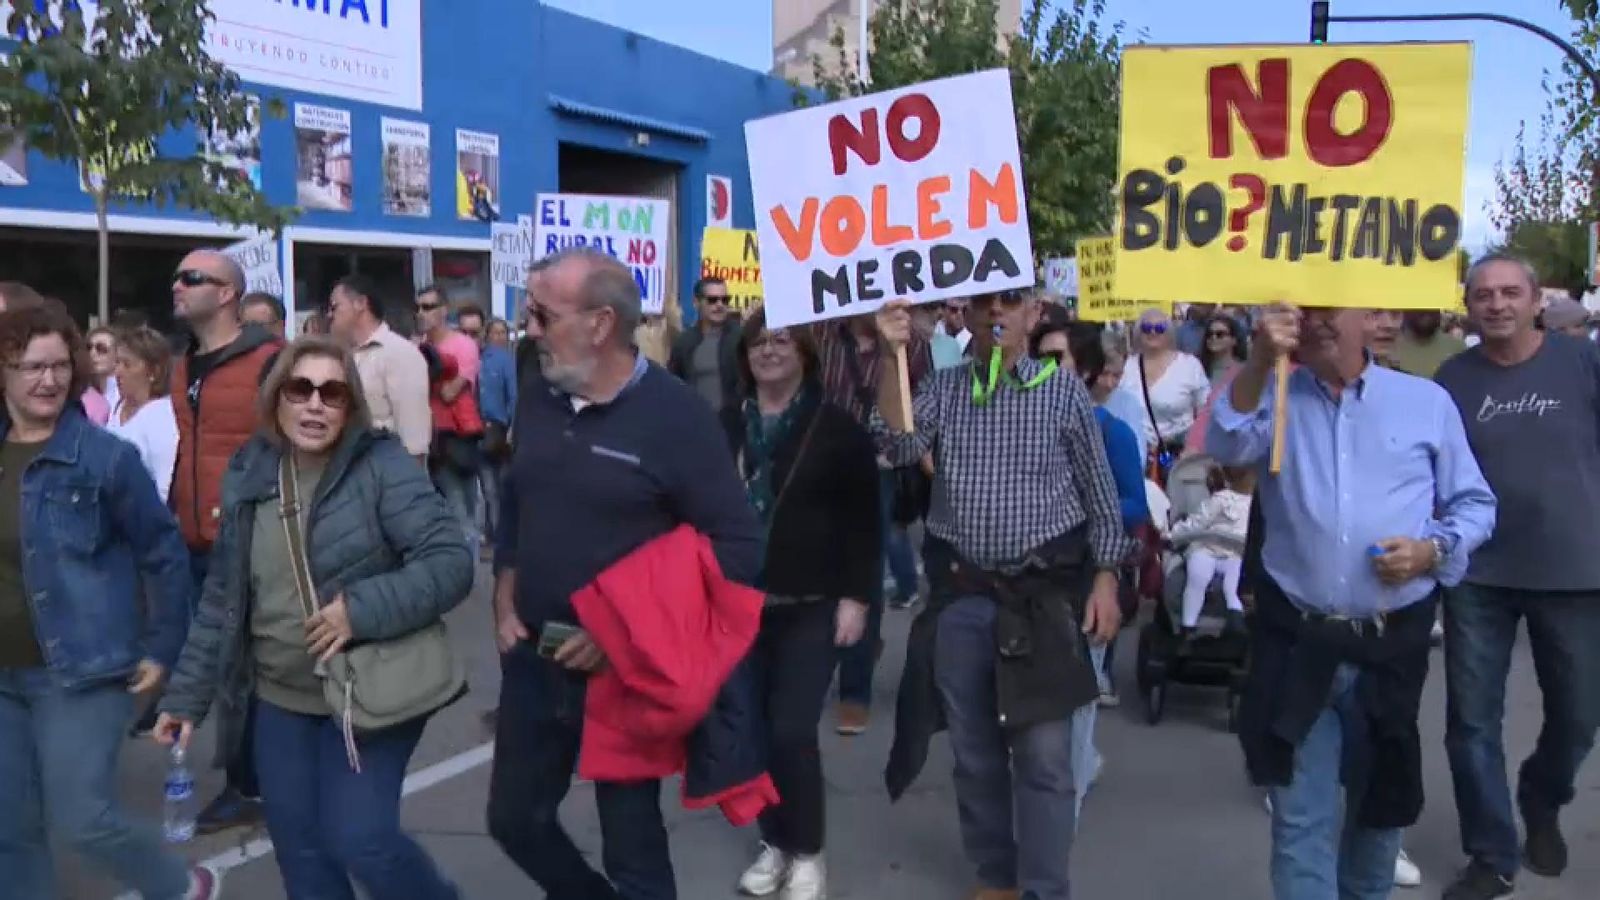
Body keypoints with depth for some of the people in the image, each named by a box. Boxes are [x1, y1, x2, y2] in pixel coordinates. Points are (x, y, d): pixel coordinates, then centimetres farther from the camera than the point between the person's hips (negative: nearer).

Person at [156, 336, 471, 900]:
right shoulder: (249, 476, 2)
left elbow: (451, 561, -19)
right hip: (278, 700, 5)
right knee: (299, 851, 11)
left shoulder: (382, 466, -13)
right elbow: (221, 599, 10)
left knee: (360, 840, -8)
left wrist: (362, 608, -28)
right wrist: (187, 693, 9)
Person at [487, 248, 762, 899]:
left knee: (631, 845, 9)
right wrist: (505, 607, 7)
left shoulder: (675, 415, -15)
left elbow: (738, 547, -16)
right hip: (533, 659, 6)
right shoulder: (535, 400, 4)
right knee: (515, 818, 18)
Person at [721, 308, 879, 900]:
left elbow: (863, 522, -4)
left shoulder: (836, 428, -3)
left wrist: (855, 596, -9)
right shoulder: (725, 427, 6)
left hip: (809, 607, -3)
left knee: (792, 731, -7)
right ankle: (775, 843, 25)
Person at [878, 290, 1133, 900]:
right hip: (961, 595, 3)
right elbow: (899, 447, -11)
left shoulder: (1064, 392, 0)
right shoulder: (941, 389, 6)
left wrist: (1104, 580, -2)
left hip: (1043, 592, -3)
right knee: (974, 751, 12)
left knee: (1043, 755, -2)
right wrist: (892, 358, -18)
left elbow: (1099, 493, 3)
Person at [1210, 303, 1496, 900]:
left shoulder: (1427, 402, 4)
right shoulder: (1275, 397, 6)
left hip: (1392, 644, 1)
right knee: (1300, 821, 2)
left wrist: (1433, 549, -10)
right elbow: (1227, 447, -15)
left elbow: (1475, 503, 8)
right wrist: (1260, 361, -25)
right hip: (1295, 642, -1)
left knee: (1383, 800, 20)